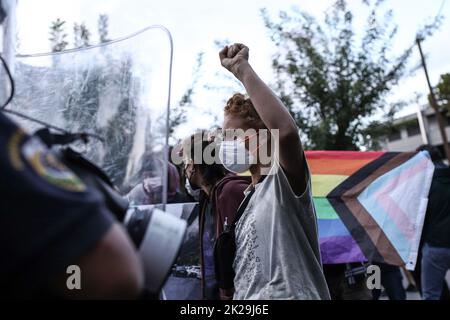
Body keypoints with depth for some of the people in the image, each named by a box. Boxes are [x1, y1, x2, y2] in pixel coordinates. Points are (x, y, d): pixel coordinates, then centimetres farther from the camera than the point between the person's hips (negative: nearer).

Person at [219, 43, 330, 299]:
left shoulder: (284, 179, -14)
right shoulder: (250, 194, 14)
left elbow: (286, 131, -37)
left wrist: (242, 68, -30)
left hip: (287, 295, -9)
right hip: (249, 297, 9)